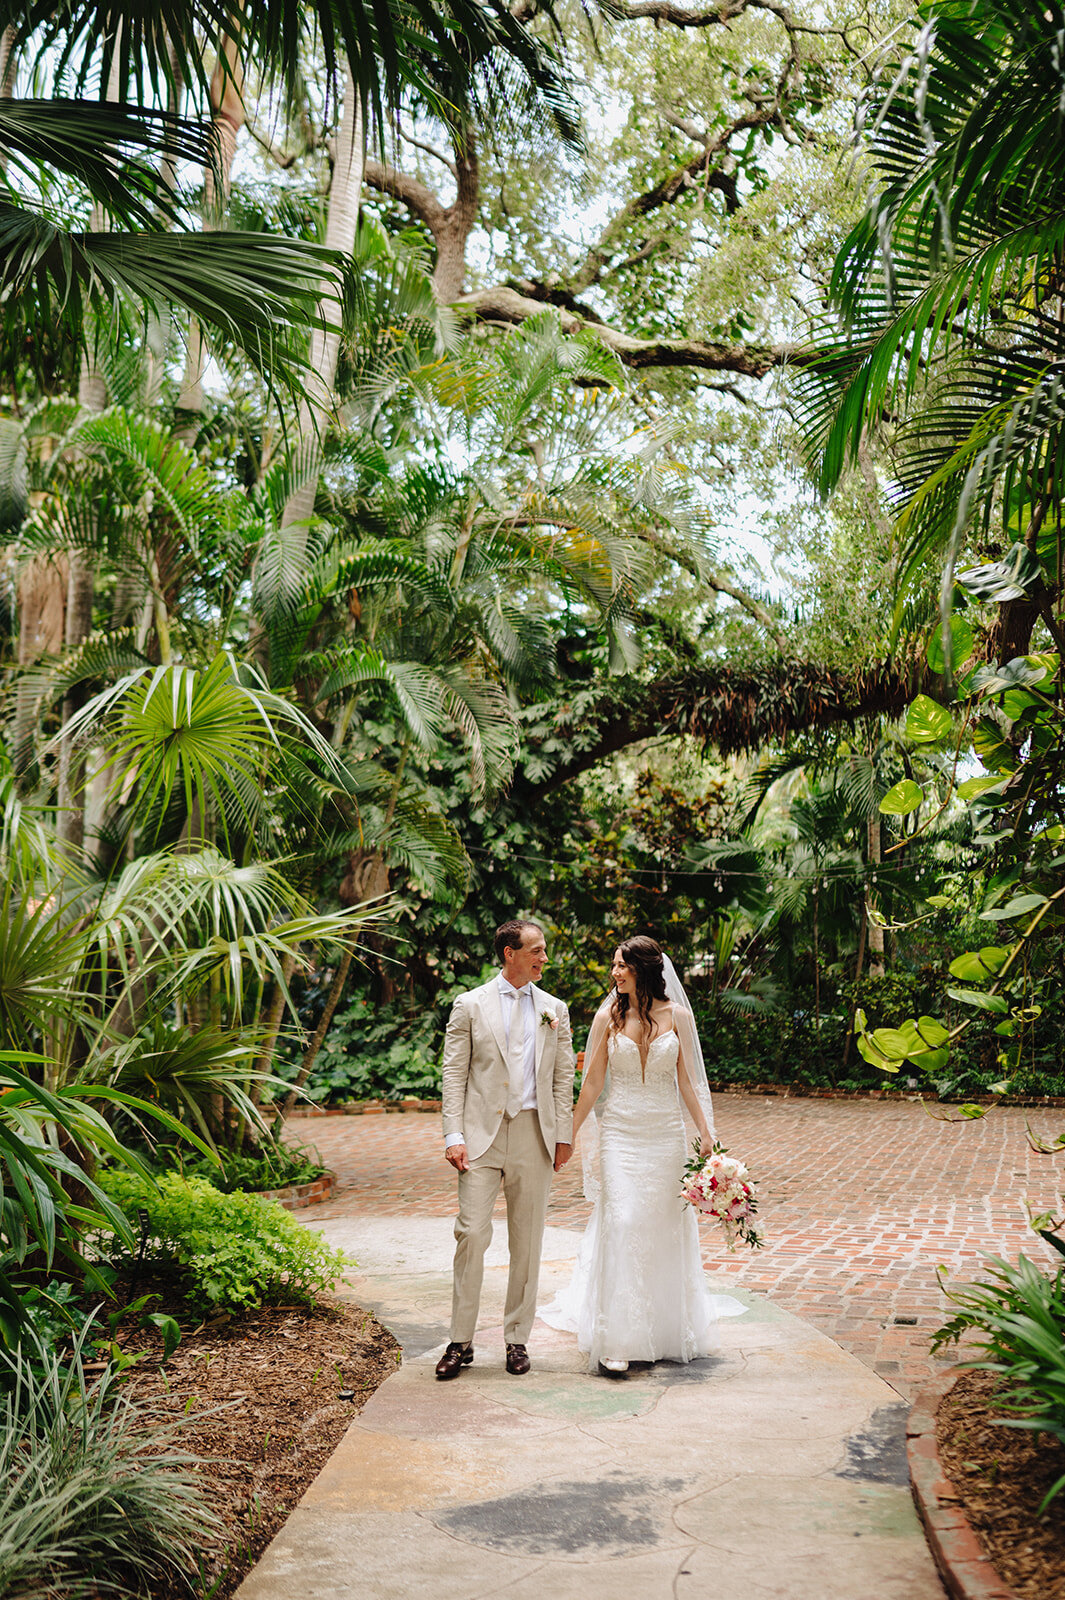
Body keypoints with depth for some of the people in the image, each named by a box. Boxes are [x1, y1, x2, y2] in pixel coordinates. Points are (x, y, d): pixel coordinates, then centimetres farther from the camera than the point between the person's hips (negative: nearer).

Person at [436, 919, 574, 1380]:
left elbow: (563, 1077, 11)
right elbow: (454, 1074, -1)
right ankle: (461, 1342, 7)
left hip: (534, 1134, 3)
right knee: (472, 1233, -5)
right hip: (482, 1133, -2)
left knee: (527, 1241, 7)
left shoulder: (554, 1010, 10)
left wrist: (564, 1135, 4)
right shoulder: (470, 1005, 2)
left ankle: (517, 1339, 19)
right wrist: (454, 1137, -8)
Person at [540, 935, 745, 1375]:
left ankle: (664, 1331, 24)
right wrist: (567, 1135, 5)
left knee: (664, 1228, 7)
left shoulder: (677, 1015, 1)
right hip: (620, 1134, -1)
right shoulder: (608, 1017, 0)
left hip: (666, 1135, 1)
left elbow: (686, 1081, 5)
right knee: (621, 1225, -10)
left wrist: (705, 1133, -1)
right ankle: (615, 1342, -6)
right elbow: (593, 1083, 5)